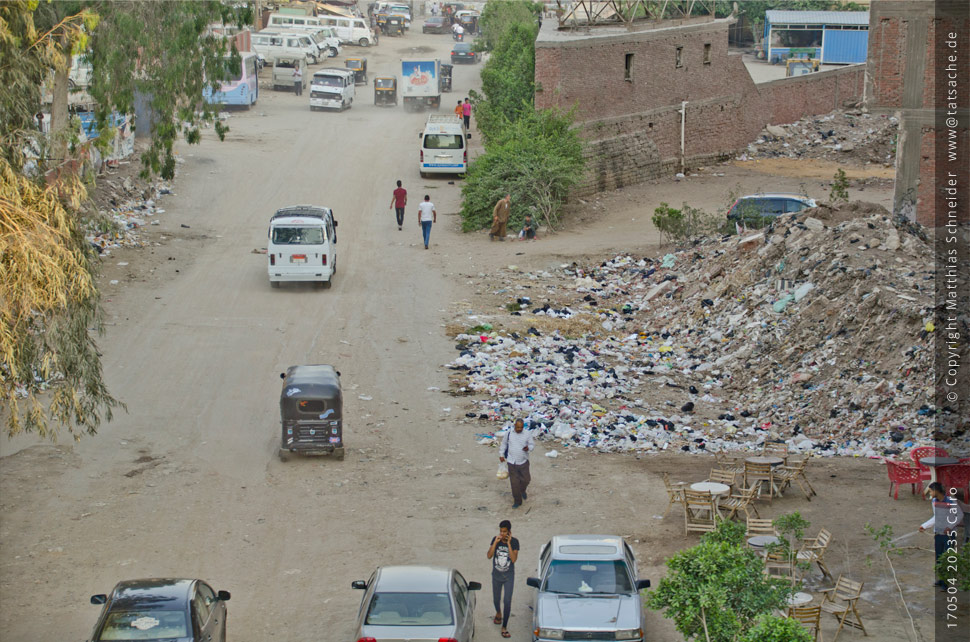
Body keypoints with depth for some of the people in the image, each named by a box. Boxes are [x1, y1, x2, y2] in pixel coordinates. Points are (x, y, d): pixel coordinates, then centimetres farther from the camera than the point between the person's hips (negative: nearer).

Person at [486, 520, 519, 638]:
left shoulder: (514, 542, -14)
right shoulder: (495, 539, -10)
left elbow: (514, 559, -23)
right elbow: (489, 556, -17)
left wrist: (508, 543, -27)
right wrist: (495, 542, -26)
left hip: (509, 576, -2)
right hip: (496, 575, 2)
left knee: (507, 601, -9)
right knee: (496, 599, 18)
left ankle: (504, 627, 0)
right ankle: (498, 613, 51)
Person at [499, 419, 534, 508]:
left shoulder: (527, 434, -7)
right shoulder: (509, 433, -5)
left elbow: (532, 444, 3)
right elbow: (503, 444, 10)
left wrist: (528, 448, -19)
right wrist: (501, 455, 9)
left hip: (523, 461, 0)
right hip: (512, 462, 0)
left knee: (526, 479, 5)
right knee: (514, 482, 2)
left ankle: (522, 490, 41)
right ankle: (517, 501, 15)